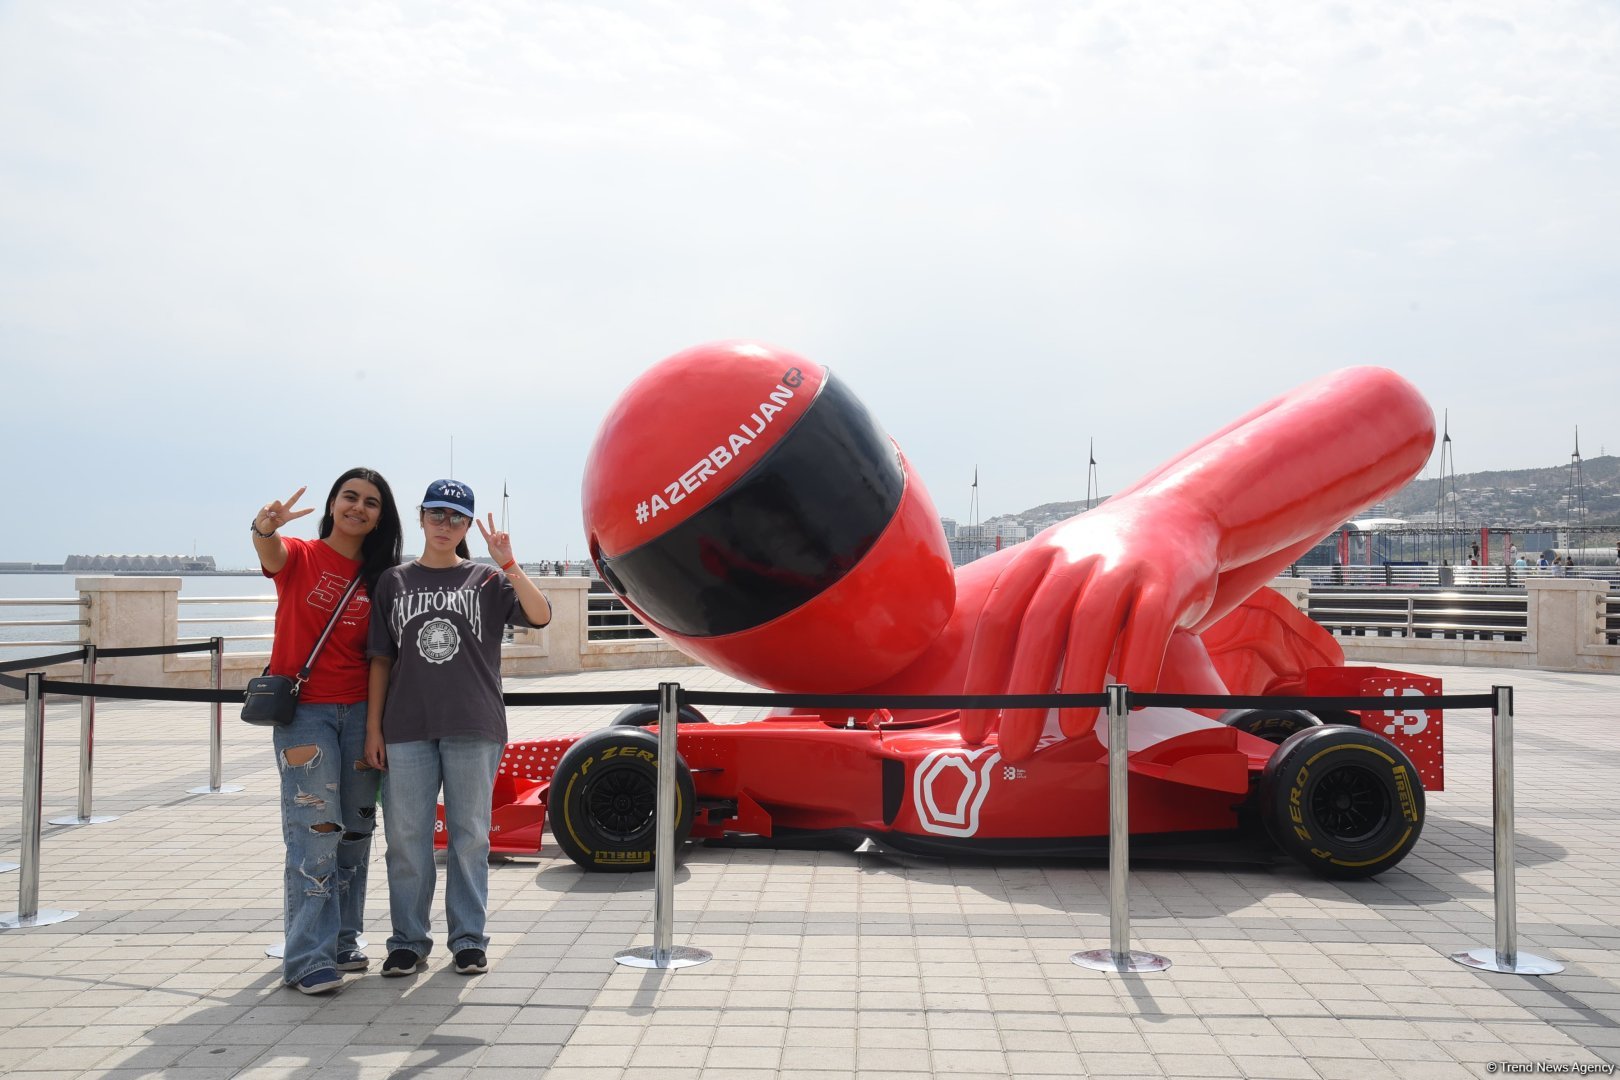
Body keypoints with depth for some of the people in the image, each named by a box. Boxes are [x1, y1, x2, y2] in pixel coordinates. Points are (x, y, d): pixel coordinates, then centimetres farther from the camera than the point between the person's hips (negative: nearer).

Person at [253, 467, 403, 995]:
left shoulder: (378, 577, 9)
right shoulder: (300, 556, 0)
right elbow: (272, 554, -25)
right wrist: (265, 528, -48)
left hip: (359, 711, 4)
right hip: (304, 710, -4)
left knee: (355, 830, 10)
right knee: (316, 832, -10)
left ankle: (342, 940, 24)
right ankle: (307, 957, -2)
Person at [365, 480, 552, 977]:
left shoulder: (487, 580, 6)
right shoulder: (395, 581, 10)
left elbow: (540, 615, -9)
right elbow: (381, 660, 9)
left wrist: (509, 566, -18)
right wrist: (373, 728, 5)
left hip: (473, 728, -1)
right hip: (407, 729, 1)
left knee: (470, 836, 5)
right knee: (406, 837, 4)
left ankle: (469, 940, 16)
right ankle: (408, 941, 17)